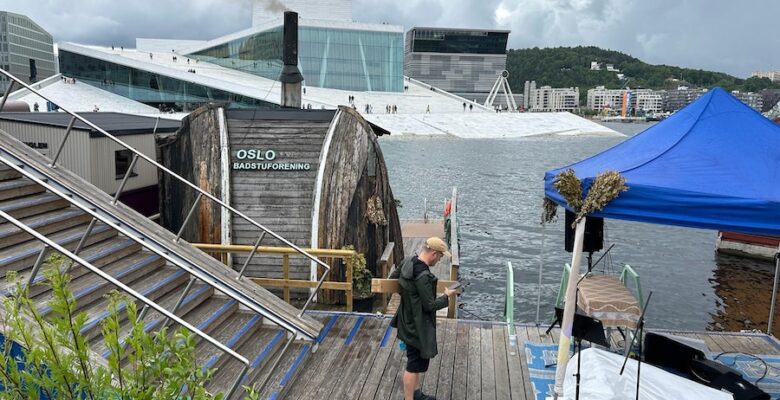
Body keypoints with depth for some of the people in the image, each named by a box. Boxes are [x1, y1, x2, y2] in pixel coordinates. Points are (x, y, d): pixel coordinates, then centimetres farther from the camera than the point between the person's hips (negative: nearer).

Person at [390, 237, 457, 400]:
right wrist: (447, 297, -8)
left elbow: (392, 278, 14)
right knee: (414, 364, 6)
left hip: (409, 322, 10)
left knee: (416, 361, 24)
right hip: (417, 326, -10)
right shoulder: (423, 275, -30)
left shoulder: (408, 262, -3)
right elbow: (430, 305, -24)